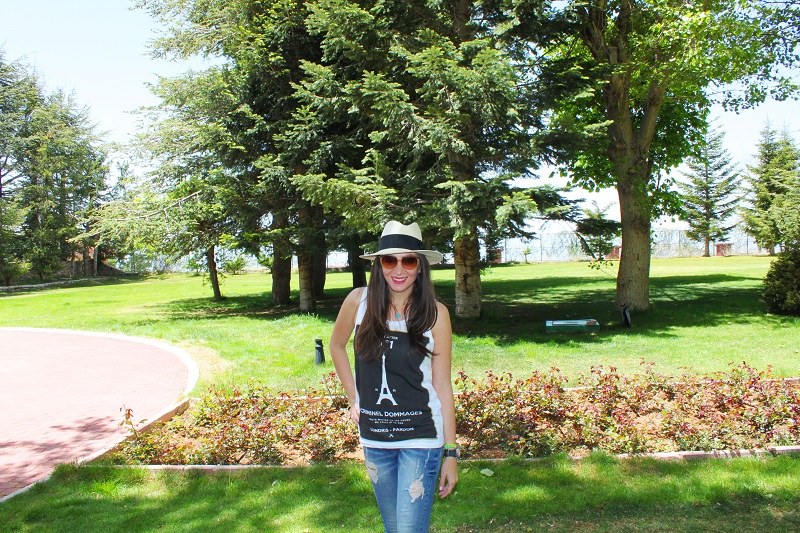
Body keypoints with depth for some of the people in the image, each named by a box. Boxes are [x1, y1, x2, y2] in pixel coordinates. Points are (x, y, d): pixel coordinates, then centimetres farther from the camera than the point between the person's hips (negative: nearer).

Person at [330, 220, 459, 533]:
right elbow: (336, 346, 12)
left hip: (421, 438, -3)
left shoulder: (436, 314, -10)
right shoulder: (359, 301, -7)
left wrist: (451, 453, -5)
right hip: (373, 436, 3)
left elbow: (442, 385, -6)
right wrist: (353, 399, 9)